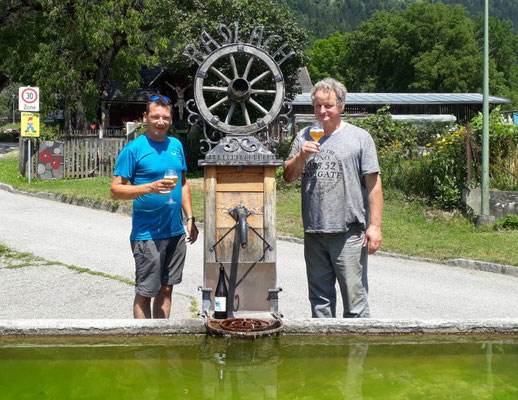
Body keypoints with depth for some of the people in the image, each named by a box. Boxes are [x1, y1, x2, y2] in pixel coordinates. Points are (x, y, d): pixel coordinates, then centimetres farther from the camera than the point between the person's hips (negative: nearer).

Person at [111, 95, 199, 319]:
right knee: (145, 292, 1)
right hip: (147, 234, -6)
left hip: (176, 231, 6)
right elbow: (116, 190, -10)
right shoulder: (133, 149, -8)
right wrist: (150, 187, -23)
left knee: (166, 288, 13)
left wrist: (190, 219, 12)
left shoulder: (176, 145, 11)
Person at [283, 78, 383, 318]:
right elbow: (288, 176, 11)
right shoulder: (304, 137, 13)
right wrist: (301, 156, -8)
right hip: (314, 232, 4)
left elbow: (373, 184, -2)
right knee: (320, 297, 13)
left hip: (349, 232, -4)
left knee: (354, 296, -4)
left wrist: (375, 226, -8)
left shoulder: (359, 137, 2)